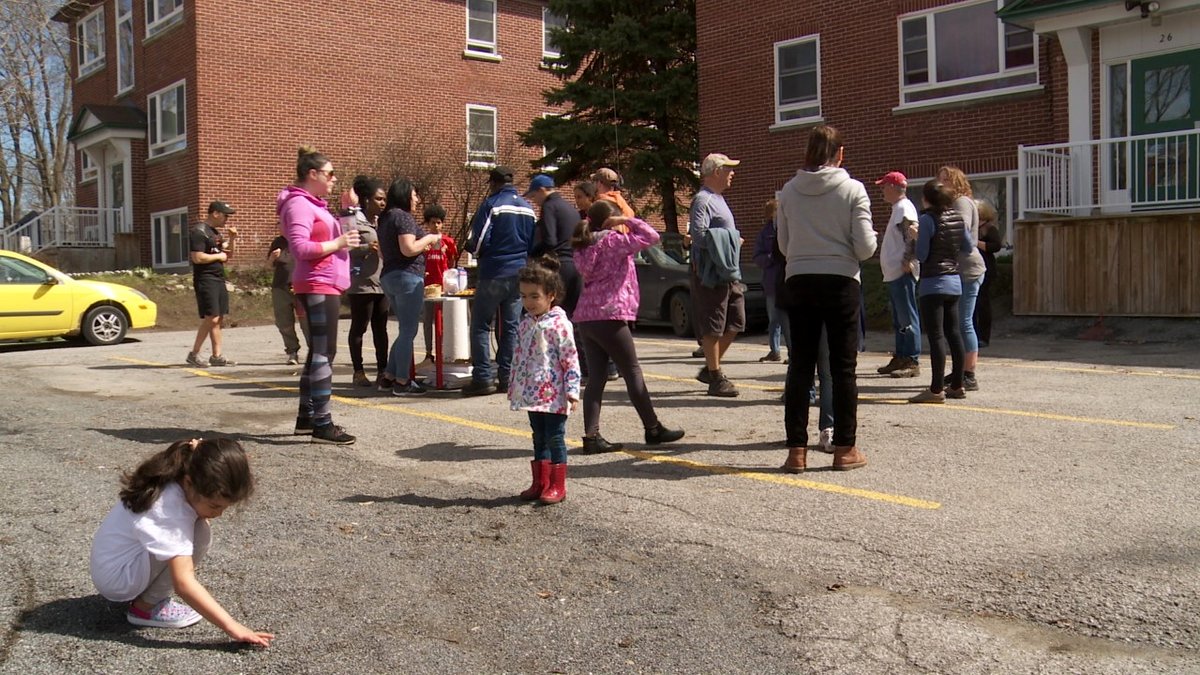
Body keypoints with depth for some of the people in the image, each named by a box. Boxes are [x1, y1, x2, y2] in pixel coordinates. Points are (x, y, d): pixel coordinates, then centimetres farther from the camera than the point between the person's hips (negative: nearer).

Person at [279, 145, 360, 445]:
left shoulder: (314, 204, 20)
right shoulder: (299, 204, -12)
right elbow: (300, 248, -22)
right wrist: (337, 244, -21)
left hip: (326, 286, 11)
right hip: (318, 286, -11)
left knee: (318, 352, 14)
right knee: (324, 353, -12)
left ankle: (307, 416, 21)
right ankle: (322, 424, -12)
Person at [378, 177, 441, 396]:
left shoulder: (386, 218, 16)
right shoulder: (403, 217, -12)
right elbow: (409, 249, -21)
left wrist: (423, 244, 21)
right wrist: (429, 238, -6)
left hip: (389, 277, 10)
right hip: (407, 277, -10)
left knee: (405, 330, 17)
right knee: (408, 331, -4)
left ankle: (390, 376, 18)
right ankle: (402, 382, -1)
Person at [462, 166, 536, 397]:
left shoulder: (491, 205, -8)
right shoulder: (528, 208, 10)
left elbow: (478, 242, -12)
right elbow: (534, 244, 14)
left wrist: (470, 246, 8)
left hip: (494, 274, -5)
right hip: (520, 274, 6)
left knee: (481, 325, 2)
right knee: (511, 326, 9)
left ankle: (482, 378, -3)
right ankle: (507, 377, 9)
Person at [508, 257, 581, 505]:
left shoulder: (559, 324, -13)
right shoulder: (526, 324, 9)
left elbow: (571, 359, -14)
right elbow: (518, 357, 17)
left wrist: (572, 391, -17)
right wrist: (513, 386, 18)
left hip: (553, 395, -7)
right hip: (532, 393, 7)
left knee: (555, 438, 1)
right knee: (539, 438, 15)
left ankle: (557, 485, 10)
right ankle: (540, 482, 25)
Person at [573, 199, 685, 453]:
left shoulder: (584, 247, 14)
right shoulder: (613, 241, -7)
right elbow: (651, 236, -13)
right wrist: (627, 221, 0)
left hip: (586, 317, 7)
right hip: (610, 316, -7)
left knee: (597, 376, 7)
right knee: (633, 373, 3)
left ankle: (591, 436, -1)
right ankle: (653, 430, 13)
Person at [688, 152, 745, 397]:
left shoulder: (719, 199, 20)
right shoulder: (702, 200, -11)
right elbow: (698, 234, -22)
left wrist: (733, 241, 9)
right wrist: (731, 239, -15)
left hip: (729, 272, 10)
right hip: (710, 272, -10)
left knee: (735, 323, 12)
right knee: (712, 327, -3)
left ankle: (709, 368, 23)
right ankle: (715, 378, 4)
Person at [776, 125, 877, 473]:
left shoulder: (789, 191, 3)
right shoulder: (853, 189, -5)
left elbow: (783, 245, 8)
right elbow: (865, 248, -8)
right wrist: (872, 237, 14)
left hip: (799, 281, 3)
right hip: (840, 281, -2)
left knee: (800, 364, 6)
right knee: (843, 366, 5)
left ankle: (797, 450, 7)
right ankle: (845, 449, 11)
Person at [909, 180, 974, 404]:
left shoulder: (927, 219, -12)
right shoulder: (957, 217, 7)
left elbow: (921, 255, -14)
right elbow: (969, 246, 15)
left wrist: (916, 237, 4)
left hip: (933, 284, -7)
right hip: (954, 282, 7)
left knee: (935, 336, -7)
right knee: (953, 333, 12)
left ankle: (936, 389, -8)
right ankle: (957, 385, 18)